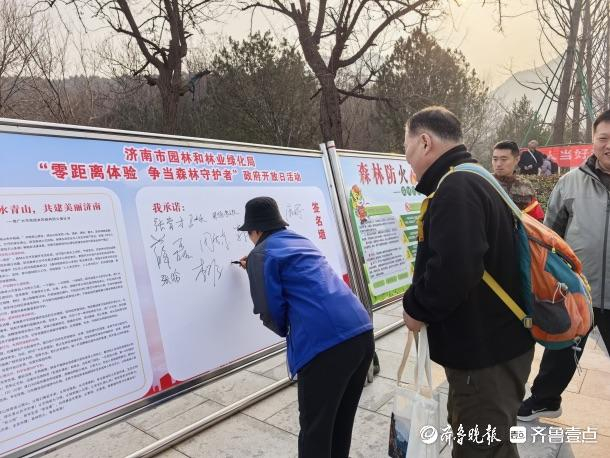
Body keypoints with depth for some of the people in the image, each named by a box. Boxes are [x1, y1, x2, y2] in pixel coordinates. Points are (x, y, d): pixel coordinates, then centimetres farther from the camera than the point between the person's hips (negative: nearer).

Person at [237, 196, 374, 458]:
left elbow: (270, 312, -6)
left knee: (315, 430, 12)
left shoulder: (261, 254, 2)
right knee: (341, 422, 25)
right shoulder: (301, 241, 24)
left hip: (324, 345, -8)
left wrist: (286, 331, 16)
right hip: (362, 333, 8)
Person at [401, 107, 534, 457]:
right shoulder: (476, 180, 13)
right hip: (499, 343, 10)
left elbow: (454, 269, -35)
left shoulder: (456, 188, -21)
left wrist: (416, 307, -17)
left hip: (485, 353, -10)